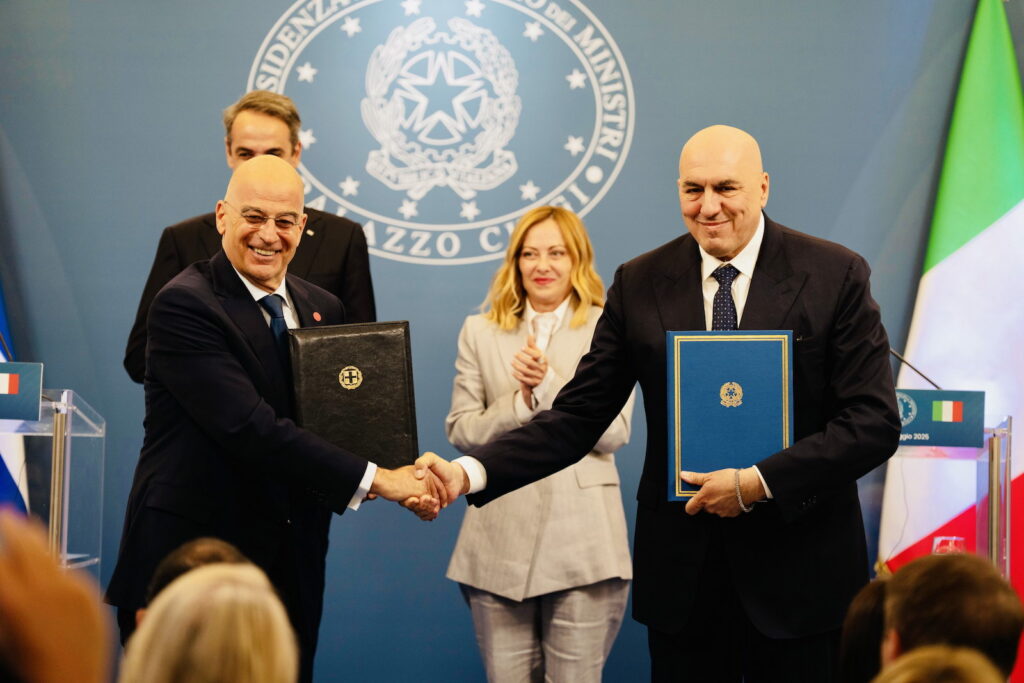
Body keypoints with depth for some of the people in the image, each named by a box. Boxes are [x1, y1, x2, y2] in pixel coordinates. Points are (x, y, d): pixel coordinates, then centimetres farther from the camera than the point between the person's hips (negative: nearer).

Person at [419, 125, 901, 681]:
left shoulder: (835, 276, -5)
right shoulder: (639, 284, 2)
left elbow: (874, 422, -9)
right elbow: (578, 416, 0)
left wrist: (759, 482, -18)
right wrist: (469, 473, -14)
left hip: (799, 572, -2)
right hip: (682, 573, 2)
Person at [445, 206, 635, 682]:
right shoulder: (480, 332, 11)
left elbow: (614, 432, -3)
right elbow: (460, 431, 4)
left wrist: (548, 386, -14)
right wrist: (520, 402, -12)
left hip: (582, 540, -2)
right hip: (501, 541, 2)